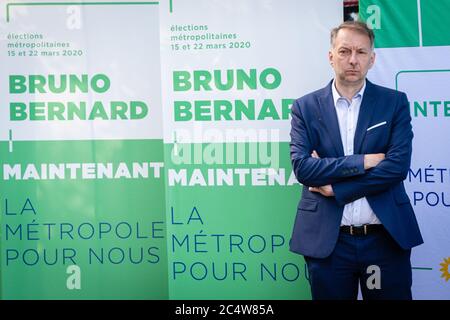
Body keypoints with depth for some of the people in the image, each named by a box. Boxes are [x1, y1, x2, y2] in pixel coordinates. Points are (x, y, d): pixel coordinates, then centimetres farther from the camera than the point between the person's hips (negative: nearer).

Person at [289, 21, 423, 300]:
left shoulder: (395, 102, 2)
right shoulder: (305, 107, 3)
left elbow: (398, 165, -10)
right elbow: (302, 166, -9)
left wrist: (336, 187, -11)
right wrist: (362, 161, -14)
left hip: (387, 238, 0)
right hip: (327, 242, 0)